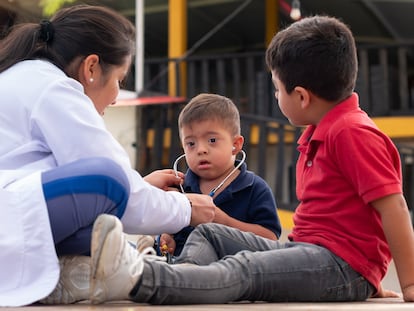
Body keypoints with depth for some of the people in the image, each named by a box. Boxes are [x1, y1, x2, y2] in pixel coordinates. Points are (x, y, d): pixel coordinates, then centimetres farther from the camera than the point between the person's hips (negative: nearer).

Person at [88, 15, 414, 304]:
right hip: (305, 248, 11)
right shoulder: (318, 134, 21)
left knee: (244, 270, -32)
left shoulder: (353, 133, -13)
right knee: (209, 233, 7)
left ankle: (137, 279, -52)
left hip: (344, 265, -11)